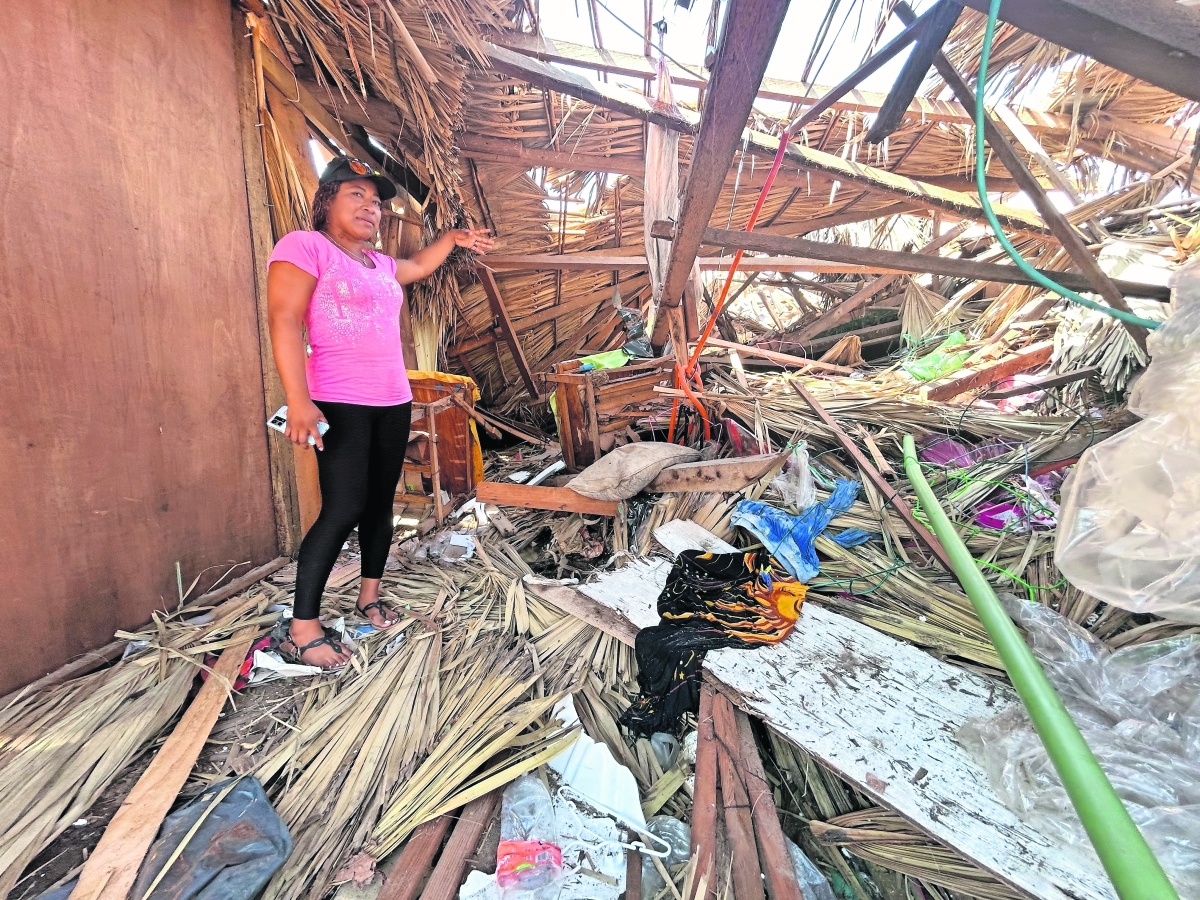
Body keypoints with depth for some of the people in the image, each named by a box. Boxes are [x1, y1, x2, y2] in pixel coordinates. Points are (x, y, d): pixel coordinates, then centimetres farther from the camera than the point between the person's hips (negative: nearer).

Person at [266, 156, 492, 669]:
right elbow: (283, 321, -14)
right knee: (343, 509, -12)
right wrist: (299, 401, -24)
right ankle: (302, 632, 0)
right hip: (339, 404, -7)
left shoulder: (379, 263, 18)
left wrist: (452, 238, 37)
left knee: (381, 502, 9)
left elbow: (418, 267, 41)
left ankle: (369, 597, 25)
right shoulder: (305, 246, -4)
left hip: (394, 402, 8)